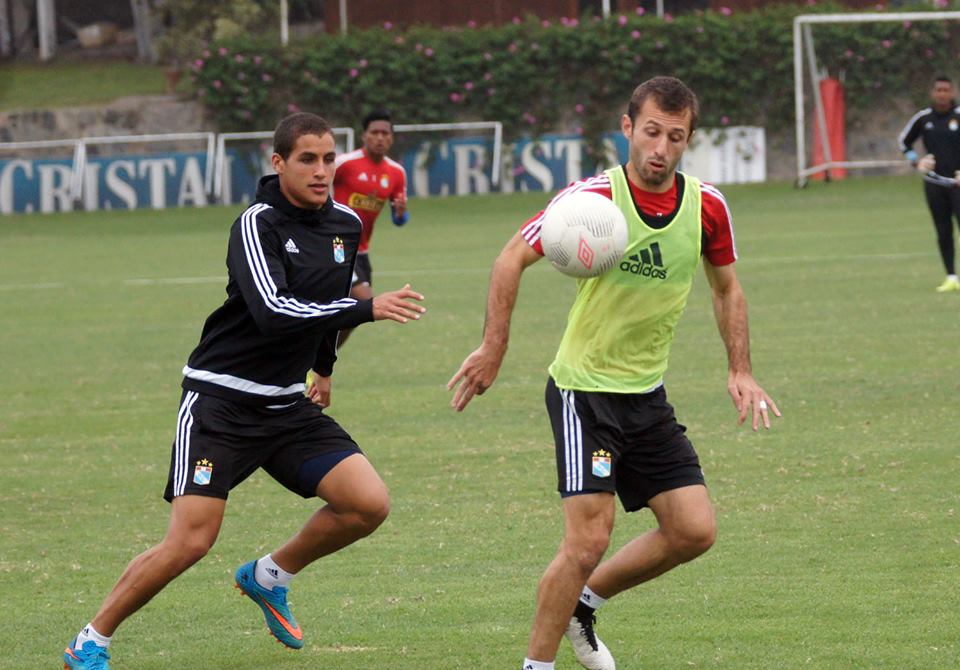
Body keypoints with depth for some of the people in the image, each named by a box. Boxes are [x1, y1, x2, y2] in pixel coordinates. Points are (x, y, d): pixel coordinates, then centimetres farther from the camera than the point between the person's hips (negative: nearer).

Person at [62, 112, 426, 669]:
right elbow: (274, 312, -32)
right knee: (190, 542, -15)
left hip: (289, 405, 7)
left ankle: (270, 576, 16)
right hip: (222, 399, -7)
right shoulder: (258, 225, -17)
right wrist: (367, 309, -35)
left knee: (369, 503, -9)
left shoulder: (346, 225, 5)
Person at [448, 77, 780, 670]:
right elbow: (513, 259, -9)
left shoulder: (706, 205, -3)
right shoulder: (592, 197, -18)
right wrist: (494, 348, -14)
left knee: (694, 531, 1)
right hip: (583, 390, -6)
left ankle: (582, 604, 21)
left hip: (647, 395, 6)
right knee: (589, 539, -15)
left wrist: (741, 371, 7)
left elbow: (726, 288, 13)